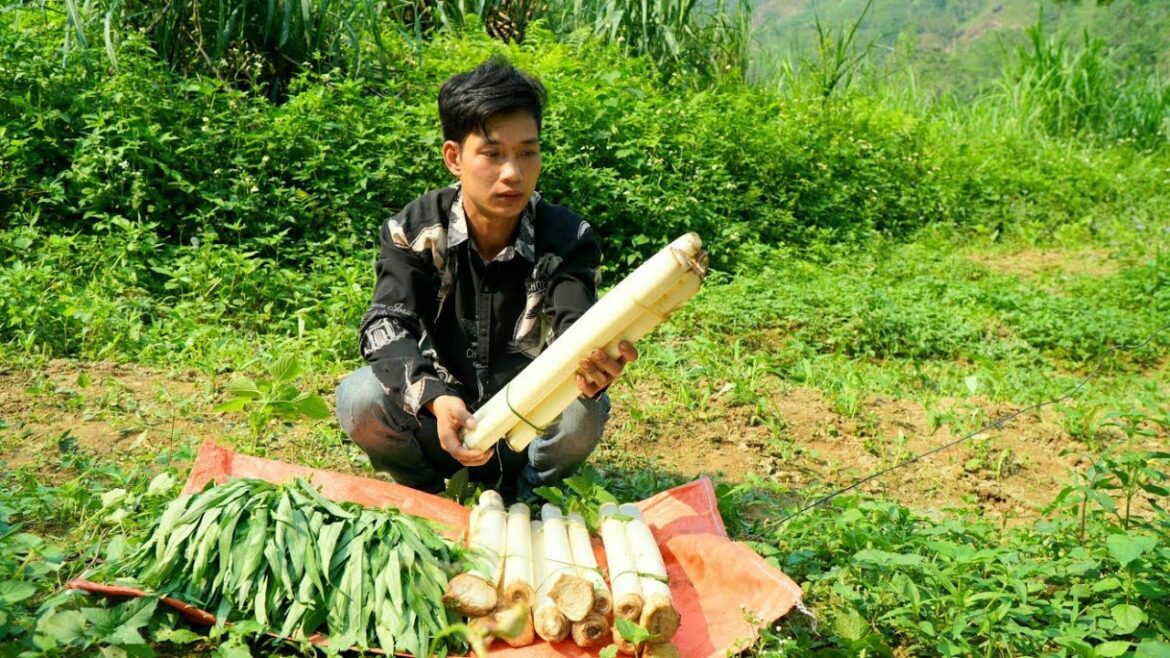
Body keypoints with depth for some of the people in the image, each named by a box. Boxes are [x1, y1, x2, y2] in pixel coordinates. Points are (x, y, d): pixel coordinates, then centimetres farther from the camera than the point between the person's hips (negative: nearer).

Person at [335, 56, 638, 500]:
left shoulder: (567, 238, -14)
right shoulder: (414, 230, -13)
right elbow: (386, 326, -24)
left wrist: (592, 368, -56)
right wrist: (435, 399, -44)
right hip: (438, 415, 1)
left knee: (584, 411, -32)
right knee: (359, 398, -28)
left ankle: (523, 493, 2)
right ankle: (422, 491, 4)